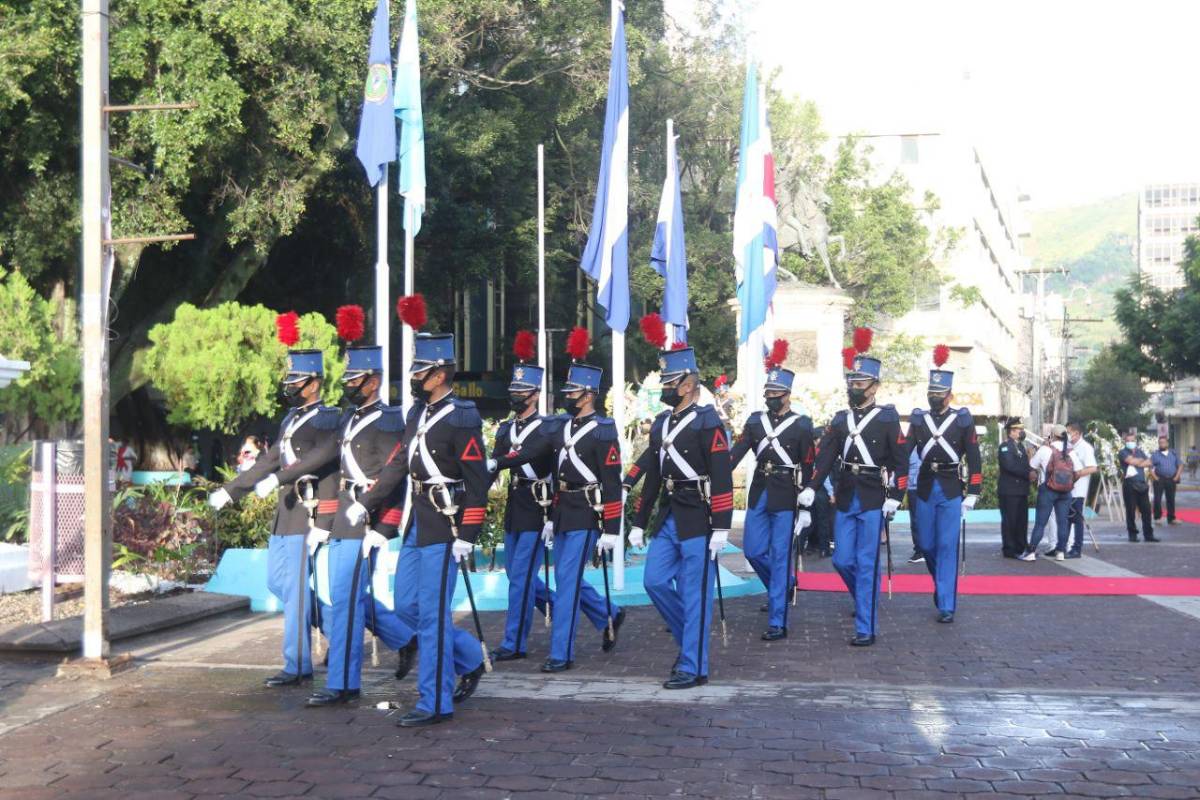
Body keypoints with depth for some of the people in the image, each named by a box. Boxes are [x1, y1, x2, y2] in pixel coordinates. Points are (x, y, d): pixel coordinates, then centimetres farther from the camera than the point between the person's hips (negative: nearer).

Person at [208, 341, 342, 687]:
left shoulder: (328, 420, -11)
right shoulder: (291, 419, 16)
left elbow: (320, 456, -28)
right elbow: (269, 461, 22)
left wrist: (277, 479, -38)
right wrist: (230, 491, 21)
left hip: (310, 514, -9)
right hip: (286, 514, 9)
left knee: (297, 591, -5)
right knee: (277, 581, 14)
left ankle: (297, 667, 3)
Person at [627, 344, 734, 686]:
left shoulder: (707, 421, -11)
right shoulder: (662, 423, 13)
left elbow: (722, 478, -16)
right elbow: (652, 476, 18)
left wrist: (721, 527, -20)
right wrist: (639, 524, 17)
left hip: (698, 520, -8)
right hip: (670, 517, 8)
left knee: (695, 593, -2)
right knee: (655, 581, 6)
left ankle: (693, 665, 6)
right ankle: (691, 638, 25)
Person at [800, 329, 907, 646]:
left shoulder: (887, 418, -3)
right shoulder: (840, 419, 10)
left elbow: (901, 462, -5)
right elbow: (825, 456, 2)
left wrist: (894, 497, -14)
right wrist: (811, 488, -12)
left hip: (873, 501, -5)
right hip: (845, 500, 5)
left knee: (866, 564, -4)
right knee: (843, 560, 8)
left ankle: (866, 629, 2)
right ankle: (866, 601, 34)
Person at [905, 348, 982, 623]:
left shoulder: (963, 420, -2)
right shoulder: (918, 419, 4)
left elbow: (974, 459, -2)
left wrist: (972, 494, -7)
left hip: (951, 490, -3)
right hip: (925, 488, 3)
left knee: (947, 547, -6)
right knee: (927, 545, 10)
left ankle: (946, 605, -3)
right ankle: (943, 585, 36)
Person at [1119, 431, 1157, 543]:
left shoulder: (1140, 451, 18)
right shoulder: (1123, 452, 1)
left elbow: (1149, 463, 6)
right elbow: (1131, 461, -16)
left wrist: (1138, 463, -9)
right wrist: (1142, 460, 2)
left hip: (1142, 484, 5)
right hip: (1129, 484, -5)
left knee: (1146, 509, 2)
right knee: (1131, 510, -2)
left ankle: (1148, 534, 7)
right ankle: (1132, 534, 5)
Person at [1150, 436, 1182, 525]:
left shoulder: (1174, 454, 9)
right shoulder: (1155, 454, 2)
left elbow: (1180, 465, 10)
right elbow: (1150, 468, -1)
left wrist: (1176, 477, -1)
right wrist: (1155, 478, -11)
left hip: (1171, 479, 2)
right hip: (1160, 480, -2)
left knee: (1171, 500, 6)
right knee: (1157, 499, -5)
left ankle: (1171, 519, 13)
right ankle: (1157, 518, 3)